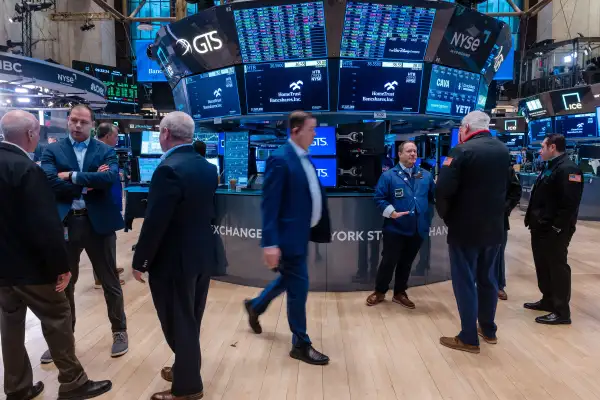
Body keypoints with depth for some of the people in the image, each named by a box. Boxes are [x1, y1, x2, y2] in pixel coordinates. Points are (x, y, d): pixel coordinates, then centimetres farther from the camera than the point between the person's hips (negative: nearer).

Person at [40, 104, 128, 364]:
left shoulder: (105, 151, 2)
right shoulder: (52, 150, 4)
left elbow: (110, 178, -17)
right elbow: (50, 183, -12)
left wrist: (73, 176, -15)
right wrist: (90, 182, -14)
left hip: (98, 222, -1)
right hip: (65, 223, 2)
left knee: (110, 281, 10)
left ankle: (119, 331, 29)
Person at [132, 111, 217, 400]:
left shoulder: (169, 170, -22)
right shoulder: (207, 167, 3)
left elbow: (154, 222, -21)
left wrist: (140, 261, -11)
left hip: (174, 260, -8)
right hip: (202, 255, 8)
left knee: (178, 324, 8)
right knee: (190, 320, 22)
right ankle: (187, 369, 40)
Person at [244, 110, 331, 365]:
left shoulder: (304, 159, 11)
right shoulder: (280, 159, -17)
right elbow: (269, 205, -21)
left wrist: (320, 230, 14)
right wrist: (270, 243, -25)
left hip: (302, 233, 10)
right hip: (289, 235, -9)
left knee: (288, 279, 24)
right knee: (298, 287, 2)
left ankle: (255, 306, 47)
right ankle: (301, 345, 20)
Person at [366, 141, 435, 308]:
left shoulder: (426, 175, 10)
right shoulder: (388, 175, -2)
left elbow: (434, 196, 9)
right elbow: (379, 199, -6)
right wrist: (391, 212, -18)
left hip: (418, 229, 4)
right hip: (395, 229, -4)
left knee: (407, 263, 15)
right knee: (389, 262, 4)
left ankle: (400, 293, 30)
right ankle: (379, 292, 22)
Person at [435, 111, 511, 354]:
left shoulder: (463, 151, -16)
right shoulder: (503, 150, 7)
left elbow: (443, 189, -22)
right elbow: (507, 186, 13)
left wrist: (445, 215, -6)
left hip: (465, 227, -7)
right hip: (494, 227, 7)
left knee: (465, 282, 3)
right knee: (488, 279, 19)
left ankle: (469, 338, 12)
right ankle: (488, 330, 32)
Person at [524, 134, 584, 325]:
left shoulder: (568, 169, -17)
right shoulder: (550, 167, 16)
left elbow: (570, 203, -24)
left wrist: (557, 227, -22)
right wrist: (533, 220, 15)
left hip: (554, 231, -10)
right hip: (541, 228, 10)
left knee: (557, 267, -1)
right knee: (543, 266, 18)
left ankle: (562, 311, 10)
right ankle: (548, 300, 33)